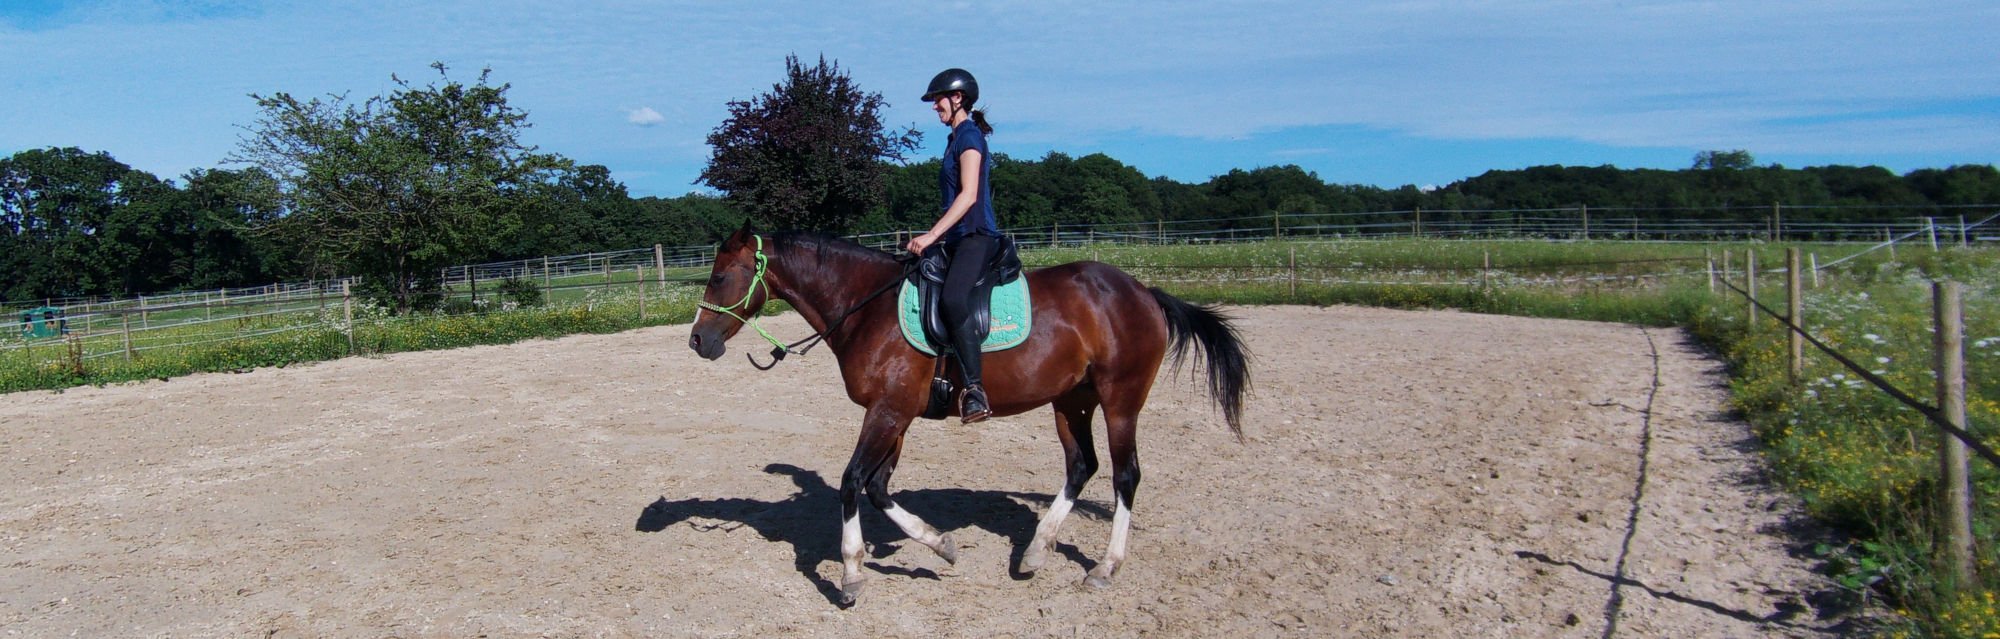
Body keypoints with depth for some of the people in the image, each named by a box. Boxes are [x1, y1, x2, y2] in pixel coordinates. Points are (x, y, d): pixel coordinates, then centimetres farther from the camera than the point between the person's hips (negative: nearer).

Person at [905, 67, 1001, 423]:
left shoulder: (968, 134, -7)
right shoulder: (958, 138, 21)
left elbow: (969, 195, -18)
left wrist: (931, 236, -21)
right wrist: (934, 237, 21)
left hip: (977, 237, -11)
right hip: (959, 239, 11)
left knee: (953, 298, -34)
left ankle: (975, 389, -35)